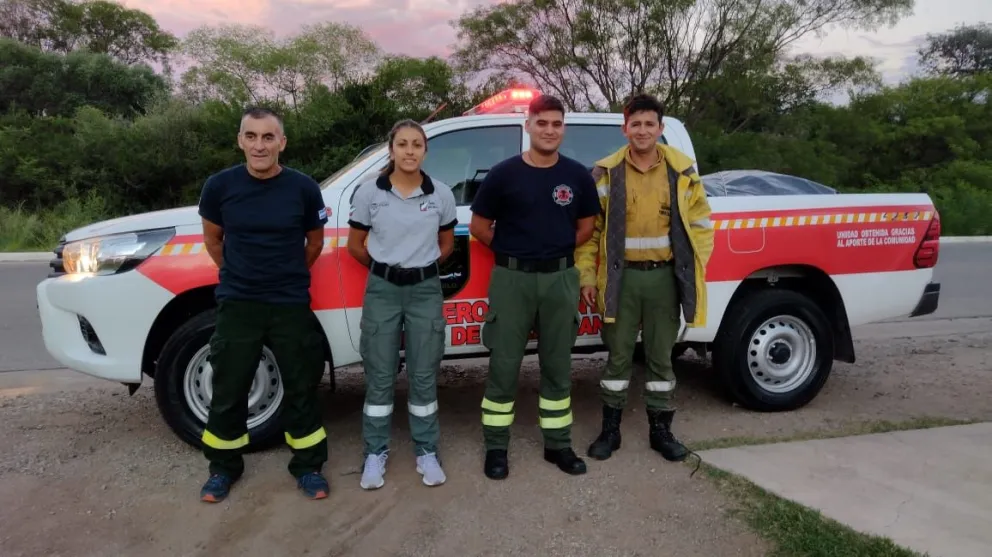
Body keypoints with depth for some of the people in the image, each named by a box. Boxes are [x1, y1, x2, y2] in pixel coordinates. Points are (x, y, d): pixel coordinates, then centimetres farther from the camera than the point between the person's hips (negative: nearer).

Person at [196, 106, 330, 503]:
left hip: (291, 305, 0)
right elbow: (212, 239, 11)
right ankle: (224, 467, 29)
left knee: (301, 389, 8)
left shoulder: (304, 188, -9)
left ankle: (308, 466, 24)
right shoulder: (220, 186, -7)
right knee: (229, 391, 9)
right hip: (237, 304, 1)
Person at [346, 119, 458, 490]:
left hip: (426, 289, 1)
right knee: (380, 376, 7)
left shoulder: (441, 194, -1)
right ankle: (375, 453, 21)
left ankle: (427, 451, 22)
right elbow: (355, 245, 7)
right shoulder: (370, 192, -4)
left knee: (424, 375, 8)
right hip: (382, 290, 0)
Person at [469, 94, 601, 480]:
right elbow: (479, 226, 2)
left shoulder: (577, 175, 4)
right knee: (504, 365, 3)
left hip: (560, 278, 3)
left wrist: (557, 251, 8)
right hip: (512, 278, -2)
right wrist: (511, 251, 5)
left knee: (557, 366, 11)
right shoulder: (504, 174, -4)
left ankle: (558, 445, 24)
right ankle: (496, 448, 16)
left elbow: (587, 226, 14)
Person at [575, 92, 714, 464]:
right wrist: (587, 276, -3)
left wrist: (694, 267, 1)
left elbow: (701, 224, 9)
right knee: (618, 356, 7)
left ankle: (660, 430, 25)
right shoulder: (606, 173, -2)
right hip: (622, 277, -1)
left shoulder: (682, 172, 2)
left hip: (665, 276, 1)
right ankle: (610, 429, 20)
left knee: (661, 357, 11)